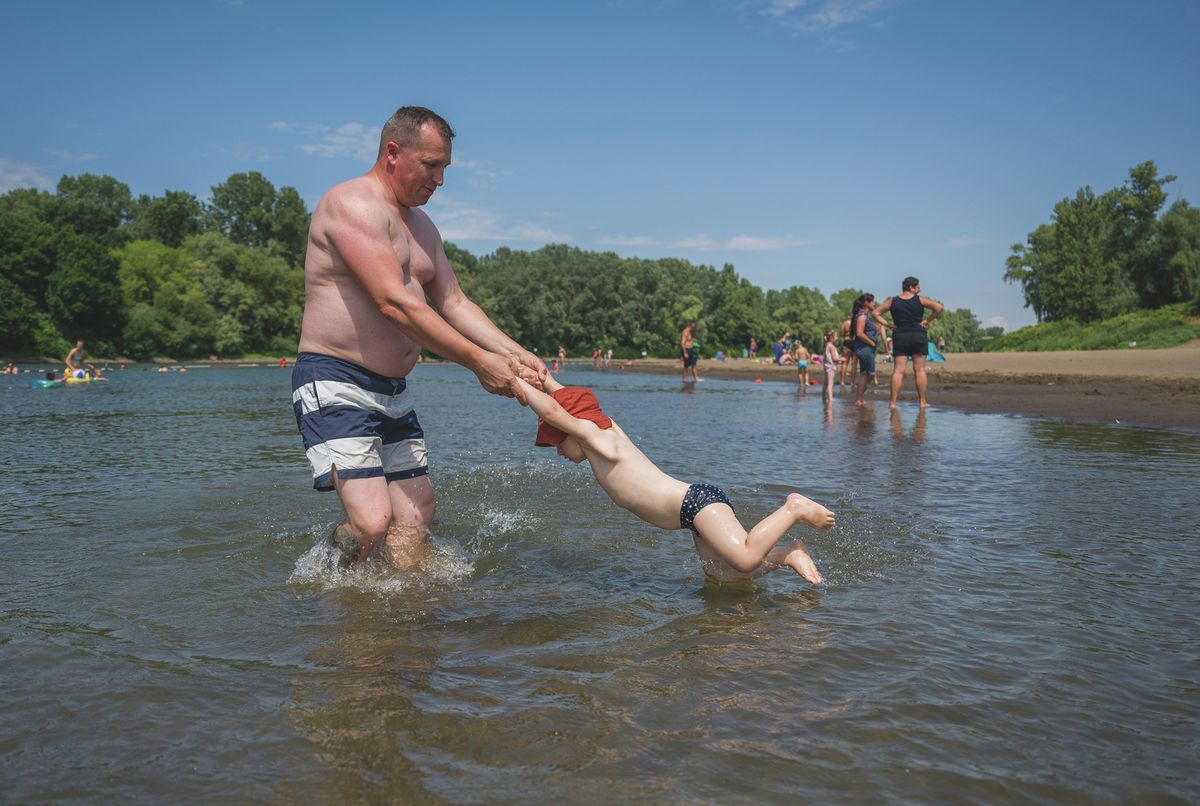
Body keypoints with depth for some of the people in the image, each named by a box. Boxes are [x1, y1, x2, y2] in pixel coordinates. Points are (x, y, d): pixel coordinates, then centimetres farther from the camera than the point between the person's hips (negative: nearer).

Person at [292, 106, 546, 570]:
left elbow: (453, 303, 16)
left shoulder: (421, 227, 19)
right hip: (334, 383, -9)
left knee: (417, 517, 4)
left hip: (394, 391, 9)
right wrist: (479, 363, -21)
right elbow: (394, 303, -22)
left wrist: (516, 354, 1)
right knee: (372, 521, -17)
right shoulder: (352, 203, -12)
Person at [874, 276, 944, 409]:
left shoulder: (892, 301, 4)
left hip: (900, 338, 1)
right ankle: (922, 401, 6)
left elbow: (876, 313, 5)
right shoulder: (920, 300, -2)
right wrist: (927, 320, -1)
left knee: (898, 370, -1)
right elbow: (939, 307, -8)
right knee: (920, 370, 4)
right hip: (919, 336, -1)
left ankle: (893, 402, -6)